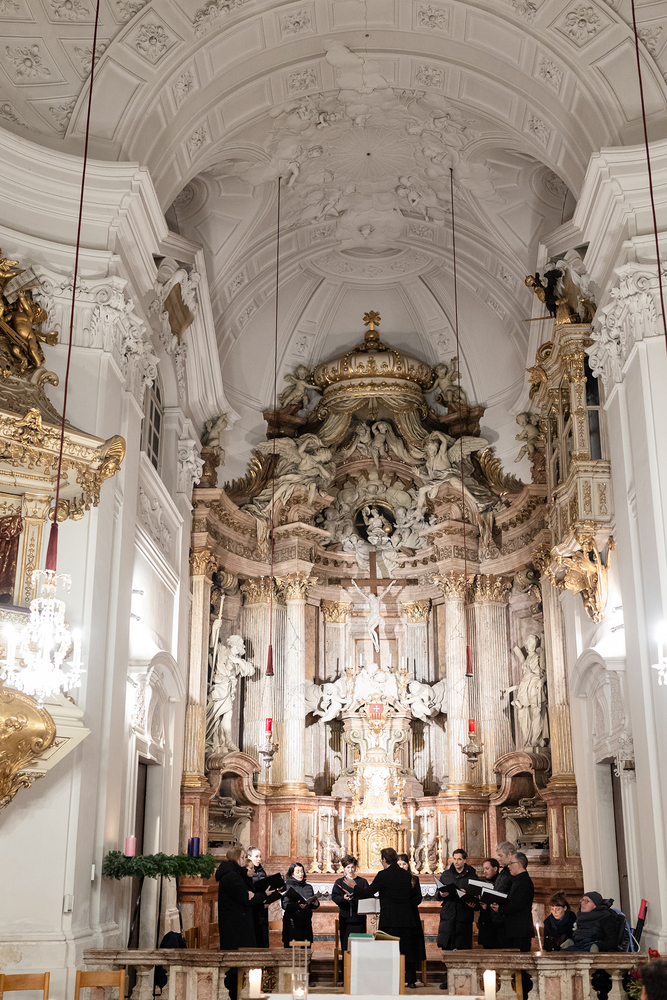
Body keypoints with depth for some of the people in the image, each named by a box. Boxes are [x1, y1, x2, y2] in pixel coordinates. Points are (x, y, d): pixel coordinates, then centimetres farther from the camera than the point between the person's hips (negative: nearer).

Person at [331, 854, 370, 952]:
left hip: (359, 919, -1)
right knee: (345, 946, 0)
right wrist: (343, 898, -21)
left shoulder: (362, 882, 8)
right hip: (345, 918, 1)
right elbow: (334, 897, -1)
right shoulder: (339, 882, 10)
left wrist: (355, 887, -13)